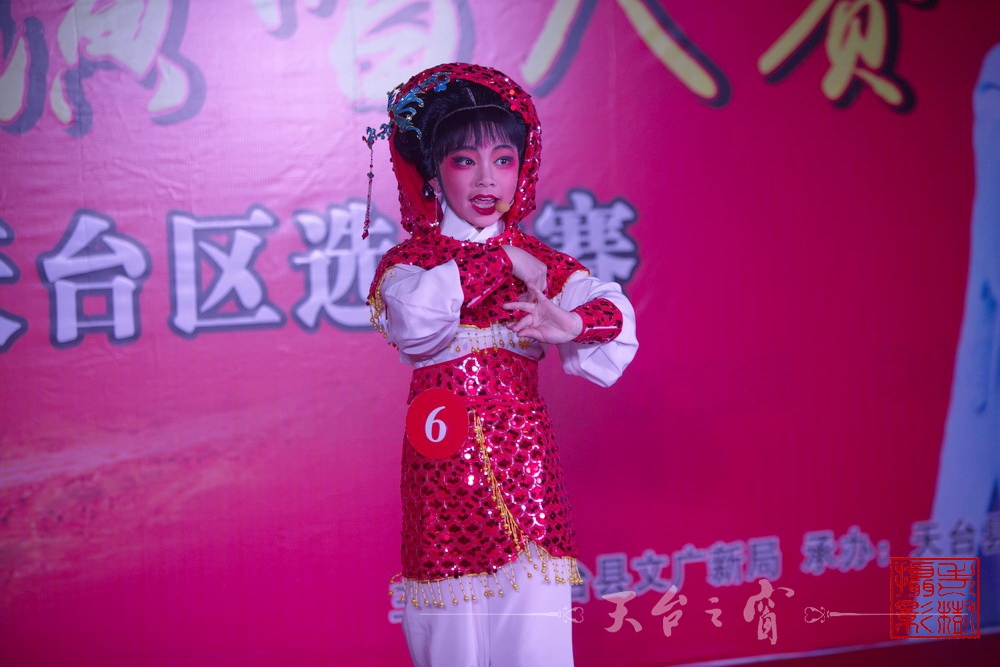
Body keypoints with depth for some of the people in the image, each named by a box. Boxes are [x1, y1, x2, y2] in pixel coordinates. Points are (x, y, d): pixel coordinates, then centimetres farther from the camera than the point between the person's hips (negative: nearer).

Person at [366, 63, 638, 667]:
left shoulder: (539, 262, 9)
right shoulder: (409, 261, 4)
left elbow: (615, 314, -5)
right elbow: (413, 312, -19)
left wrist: (570, 325, -27)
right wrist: (500, 264, -13)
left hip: (522, 453, 1)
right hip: (444, 454, -1)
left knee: (534, 616, -4)